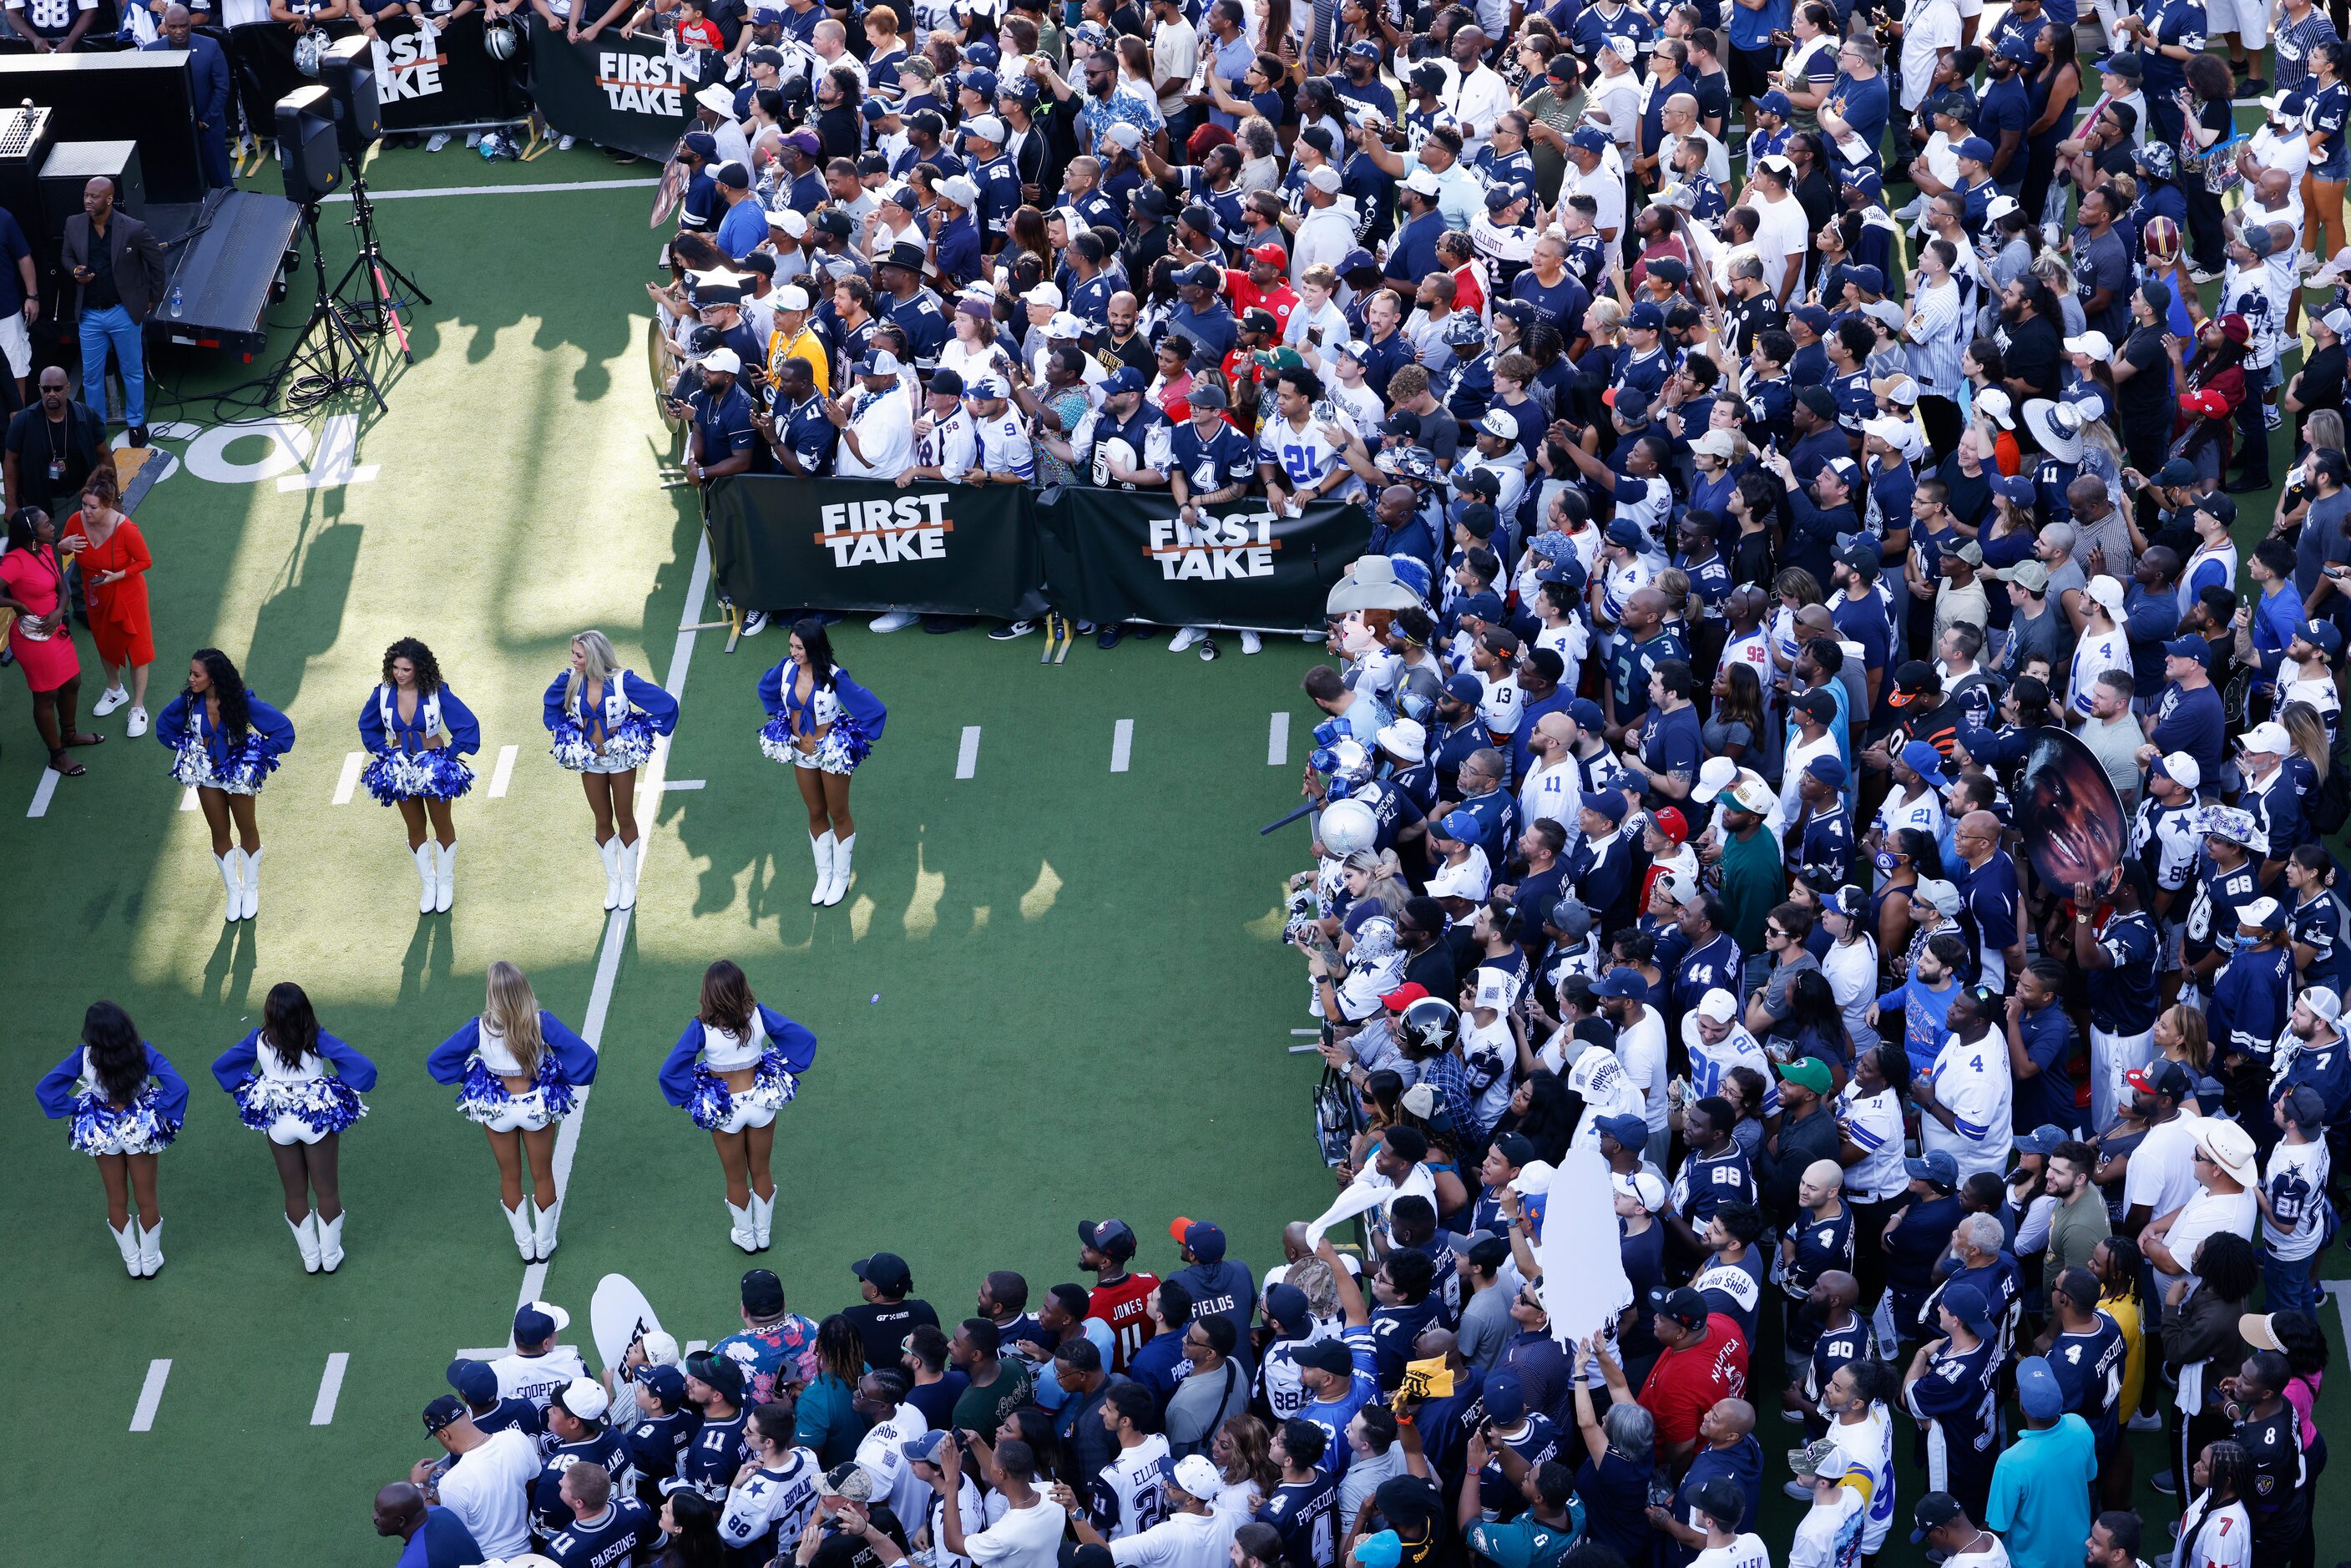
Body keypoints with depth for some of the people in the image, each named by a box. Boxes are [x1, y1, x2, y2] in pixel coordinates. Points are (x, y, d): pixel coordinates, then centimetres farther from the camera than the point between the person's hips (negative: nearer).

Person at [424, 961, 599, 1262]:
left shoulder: (480, 1029, -23)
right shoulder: (541, 1022, -26)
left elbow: (437, 1060, -14)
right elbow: (584, 1055, -27)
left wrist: (467, 1077, 0)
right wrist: (568, 1081, -8)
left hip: (496, 1111, 1)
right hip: (538, 1107, 0)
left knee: (510, 1179, 23)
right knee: (543, 1176, 22)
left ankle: (525, 1247, 37)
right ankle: (544, 1245, 37)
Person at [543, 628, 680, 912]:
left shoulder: (623, 681, -22)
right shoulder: (571, 680, -12)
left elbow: (666, 704, -15)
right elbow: (552, 703, 12)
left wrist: (646, 733, -8)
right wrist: (565, 730, 5)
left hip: (621, 758, -3)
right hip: (589, 759, 3)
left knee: (624, 819, 11)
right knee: (603, 822, 14)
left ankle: (629, 881, 25)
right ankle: (612, 880, 28)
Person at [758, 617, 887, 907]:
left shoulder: (834, 677, -28)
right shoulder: (787, 668, -14)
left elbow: (874, 710, -24)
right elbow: (766, 688, 11)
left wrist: (855, 738, -14)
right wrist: (781, 719, 10)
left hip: (832, 753, -5)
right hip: (801, 753, 5)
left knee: (838, 815, 14)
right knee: (816, 814, 20)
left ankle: (840, 878, 31)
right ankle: (823, 875, 36)